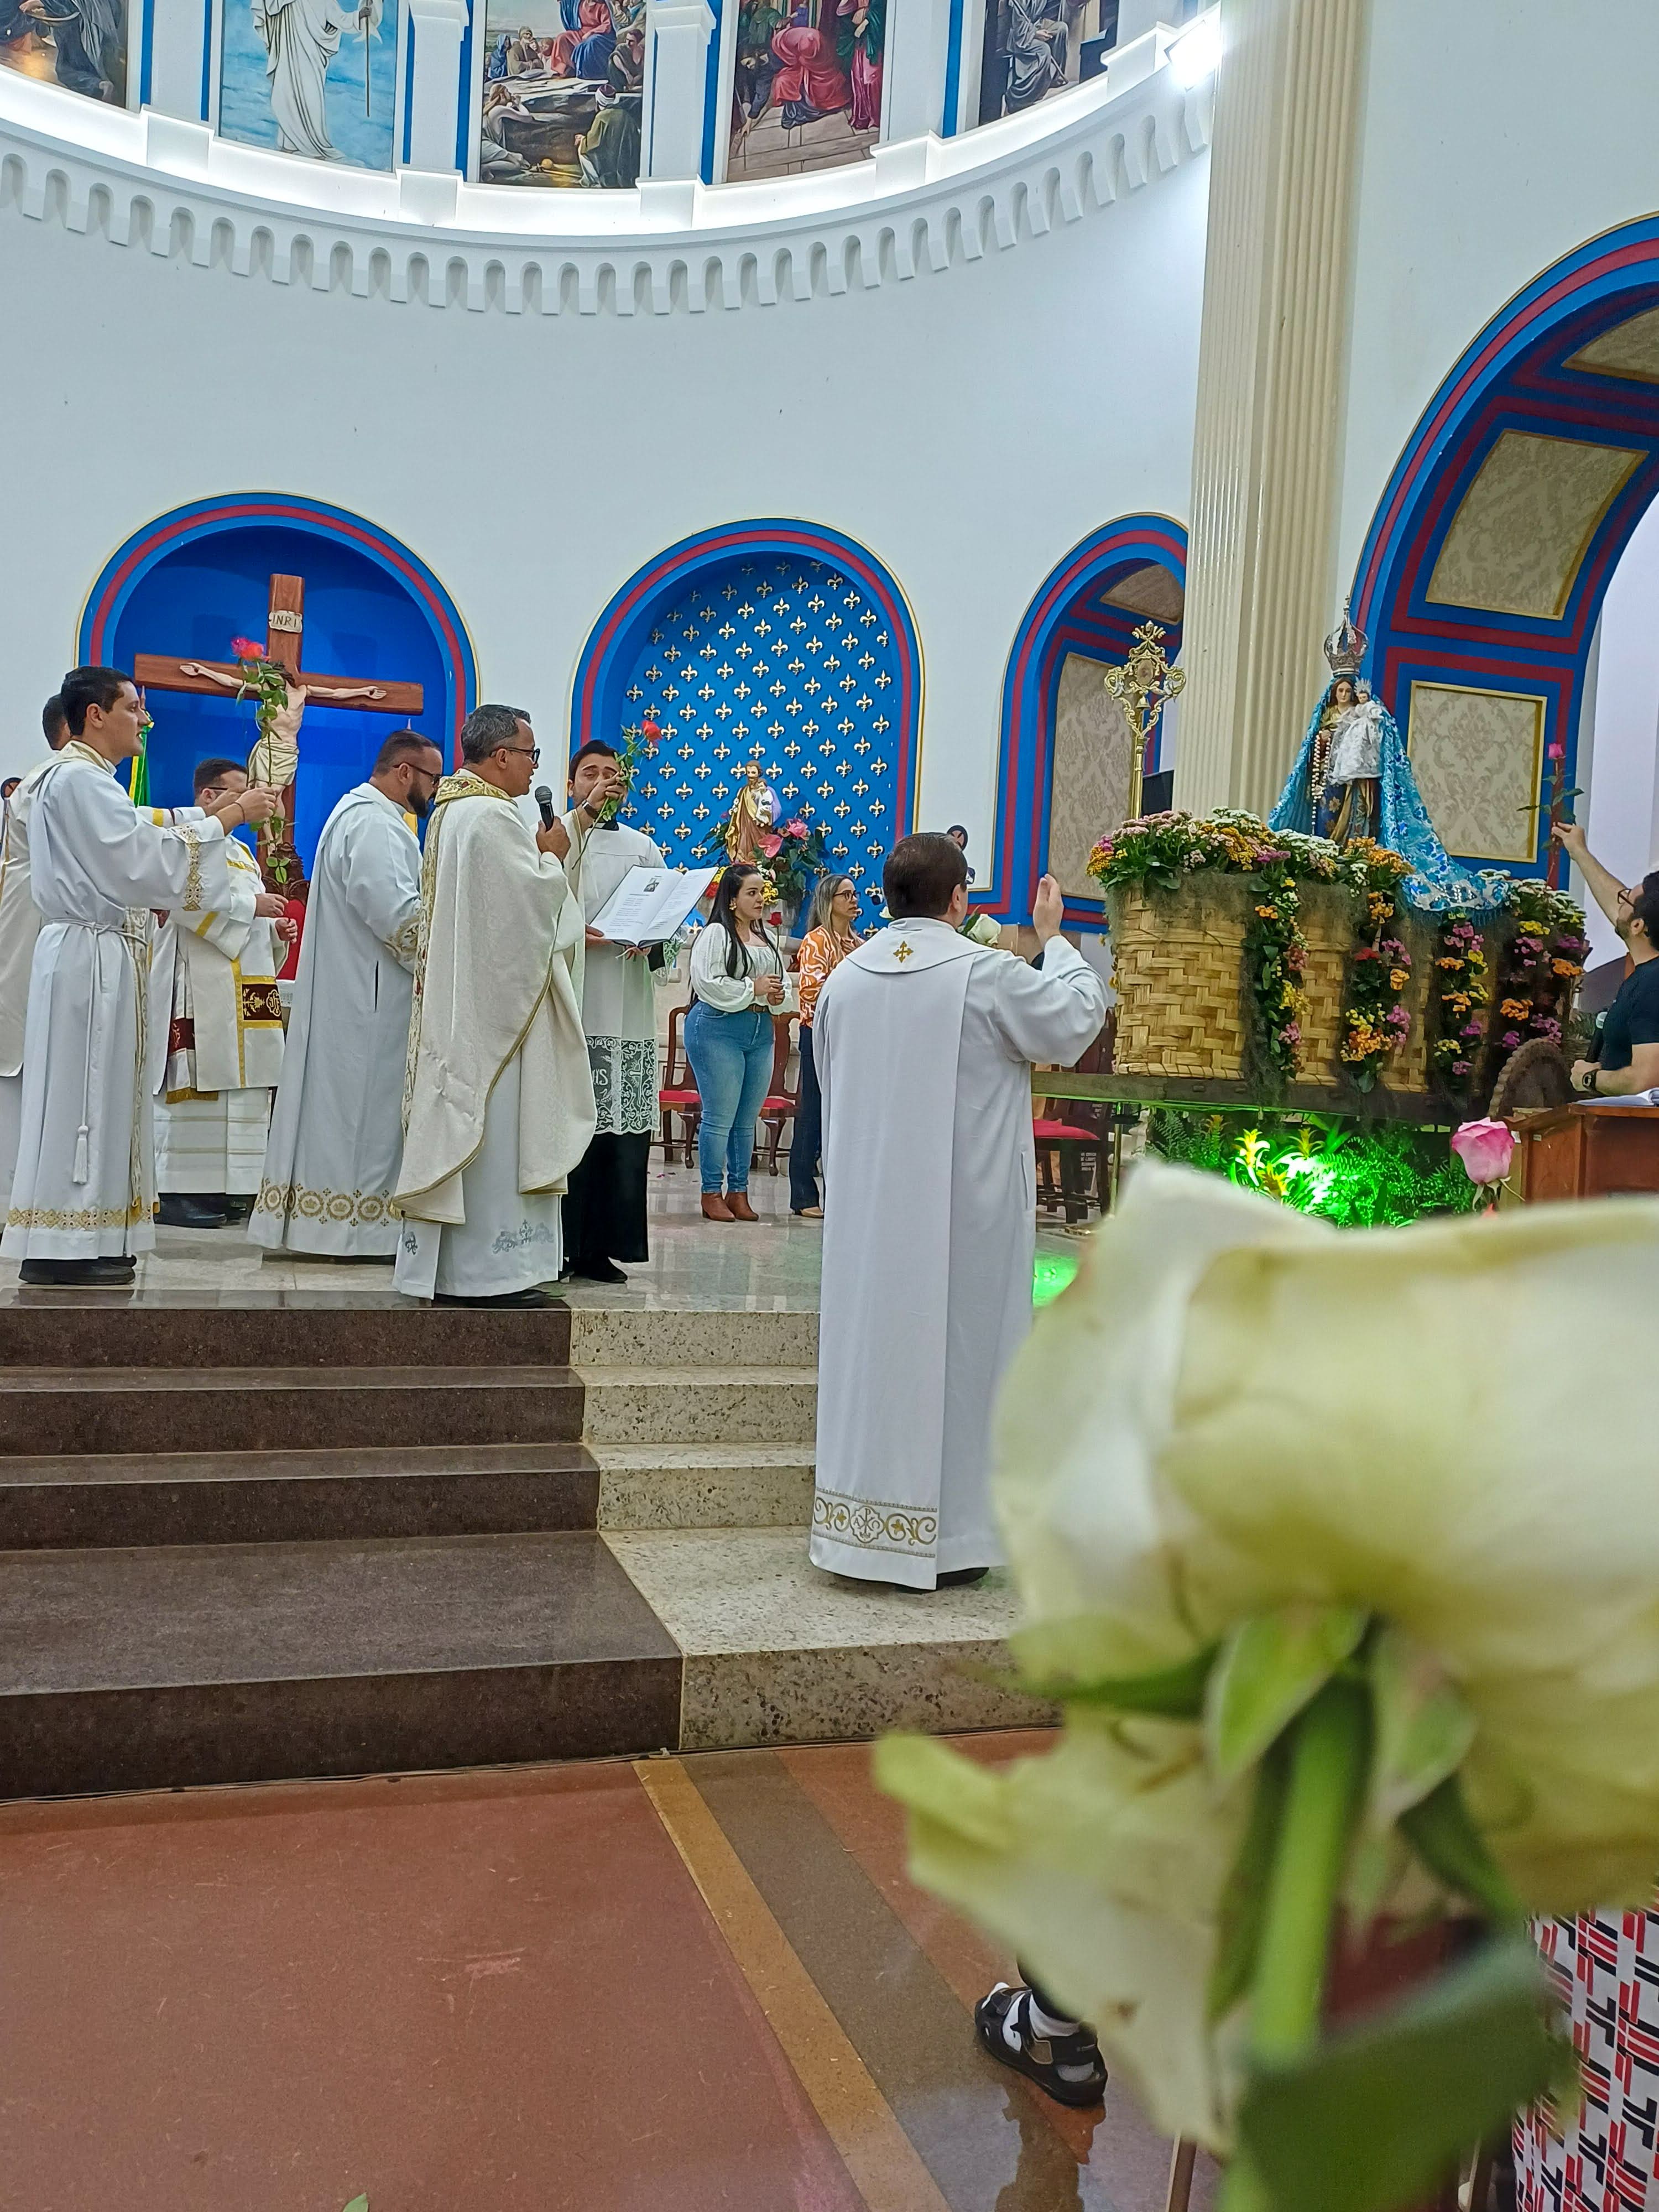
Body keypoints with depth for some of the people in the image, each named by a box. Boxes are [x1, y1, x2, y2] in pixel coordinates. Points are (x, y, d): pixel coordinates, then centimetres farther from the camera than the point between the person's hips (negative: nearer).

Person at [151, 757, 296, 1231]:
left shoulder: (242, 853, 25)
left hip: (248, 992, 9)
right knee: (198, 1088, -10)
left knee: (243, 1091, 6)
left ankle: (227, 1188, 10)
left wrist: (276, 930, 8)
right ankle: (177, 1192, -7)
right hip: (203, 990, -9)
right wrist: (250, 904, -15)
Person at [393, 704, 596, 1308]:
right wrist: (551, 856, -1)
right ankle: (486, 1268, -2)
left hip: (455, 1002, 10)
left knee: (461, 1127, 11)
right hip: (496, 1000, -10)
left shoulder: (449, 810, 17)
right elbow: (533, 899, -17)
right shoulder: (492, 815, -15)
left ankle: (444, 1265, 15)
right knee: (494, 1128, -6)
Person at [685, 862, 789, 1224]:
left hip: (761, 1032, 8)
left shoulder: (766, 938, 18)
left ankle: (739, 1192, 17)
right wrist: (753, 988, -14)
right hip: (718, 1030, -8)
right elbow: (707, 983, -17)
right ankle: (711, 1194, 3)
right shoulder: (715, 934, -6)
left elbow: (780, 982, 27)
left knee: (747, 1119, 10)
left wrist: (779, 994, 4)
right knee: (719, 1118, -5)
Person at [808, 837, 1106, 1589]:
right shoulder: (988, 975, -12)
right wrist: (1055, 940, 13)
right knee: (951, 1351, 3)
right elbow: (1077, 1020, 0)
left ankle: (863, 1528, 19)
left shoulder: (844, 980, 3)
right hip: (964, 1209, -5)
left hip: (867, 1207, 5)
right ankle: (945, 1536, 10)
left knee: (871, 1342, 11)